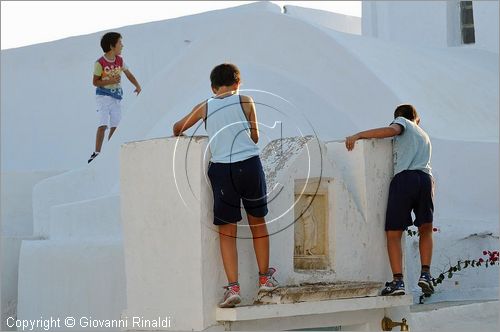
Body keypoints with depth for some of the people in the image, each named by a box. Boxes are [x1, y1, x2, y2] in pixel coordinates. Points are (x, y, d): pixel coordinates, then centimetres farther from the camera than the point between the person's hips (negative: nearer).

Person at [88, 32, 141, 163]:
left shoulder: (120, 60, 5)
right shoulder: (100, 63, -11)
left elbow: (128, 74, 16)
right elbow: (95, 82, -8)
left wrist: (138, 86, 5)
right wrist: (110, 81, -20)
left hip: (116, 97, 6)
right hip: (103, 96, -6)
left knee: (115, 125, 4)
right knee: (103, 125, -14)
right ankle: (96, 153, -13)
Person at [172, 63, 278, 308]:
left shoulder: (205, 107, 11)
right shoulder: (246, 101, 7)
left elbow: (177, 128, 25)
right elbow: (255, 137, 14)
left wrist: (179, 133, 49)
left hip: (221, 168, 0)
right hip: (249, 165, 0)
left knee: (227, 231, 6)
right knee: (257, 222, 16)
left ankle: (233, 287, -4)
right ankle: (265, 278, 26)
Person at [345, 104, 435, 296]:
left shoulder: (402, 122, 19)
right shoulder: (425, 136, 37)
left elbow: (392, 130, -4)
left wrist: (358, 135, -2)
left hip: (404, 178, -5)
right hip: (426, 178, 5)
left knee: (393, 233, 0)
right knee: (426, 229, 20)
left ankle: (398, 280, -11)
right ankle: (425, 274, 5)